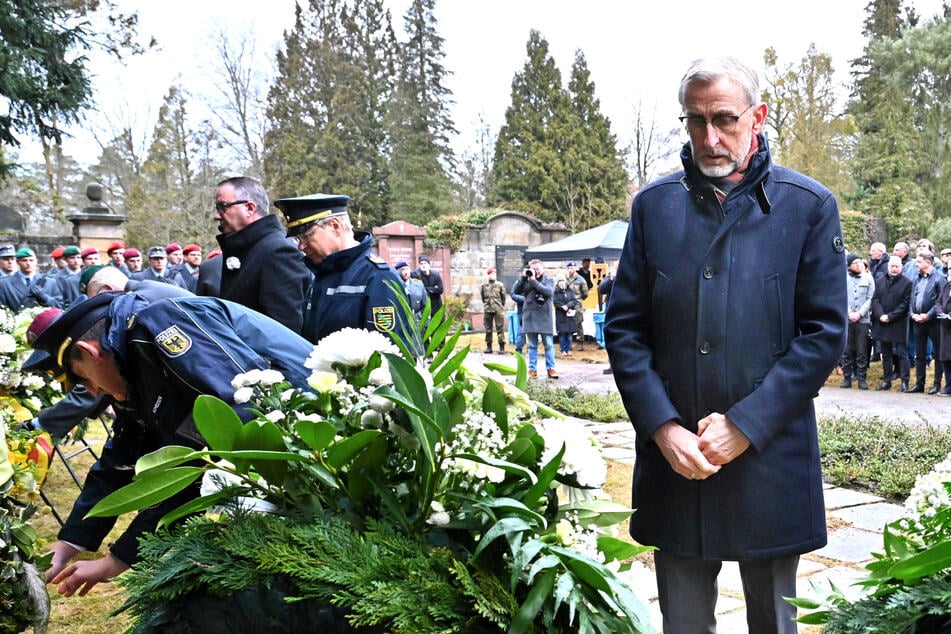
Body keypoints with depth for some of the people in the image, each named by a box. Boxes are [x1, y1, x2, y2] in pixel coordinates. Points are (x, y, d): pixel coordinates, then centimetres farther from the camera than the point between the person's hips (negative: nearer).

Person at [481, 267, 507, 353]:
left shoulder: (500, 285, 2)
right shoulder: (484, 285, 6)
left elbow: (503, 297, 8)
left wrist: (501, 307, 8)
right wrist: (485, 306, 14)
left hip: (498, 310, -2)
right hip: (487, 310, 2)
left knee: (500, 329, -3)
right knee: (488, 329, 7)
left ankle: (502, 347, -1)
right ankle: (489, 347, 15)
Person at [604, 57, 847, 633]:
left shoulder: (809, 206, -2)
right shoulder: (655, 205, 3)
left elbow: (825, 333, -5)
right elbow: (623, 327, 2)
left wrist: (744, 425, -13)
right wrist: (663, 428, -9)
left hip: (770, 462, -1)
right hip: (673, 459, 2)